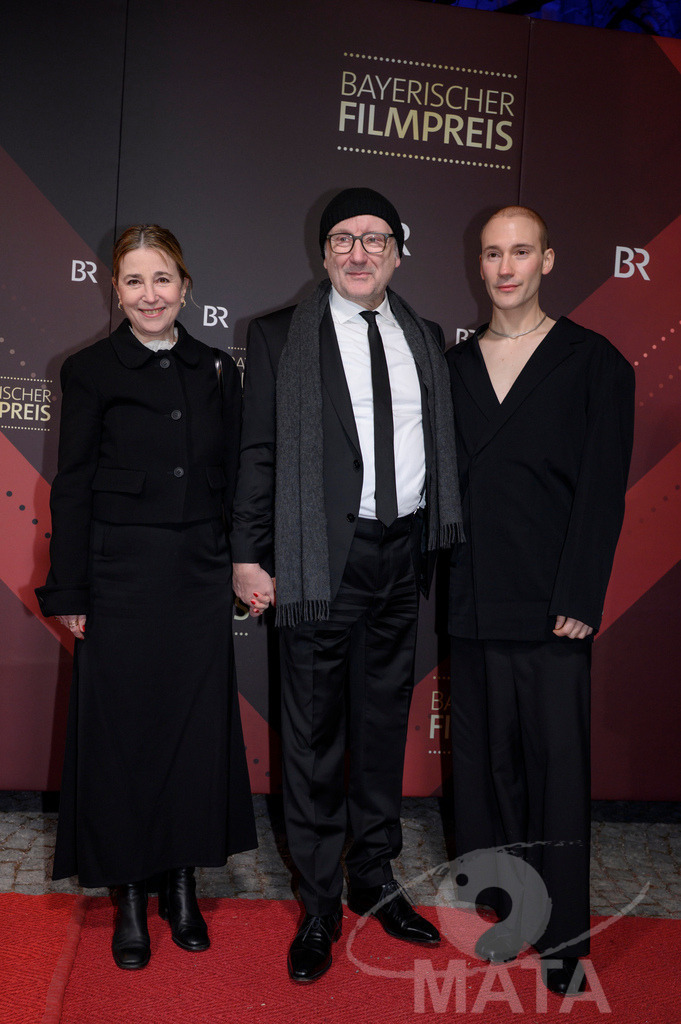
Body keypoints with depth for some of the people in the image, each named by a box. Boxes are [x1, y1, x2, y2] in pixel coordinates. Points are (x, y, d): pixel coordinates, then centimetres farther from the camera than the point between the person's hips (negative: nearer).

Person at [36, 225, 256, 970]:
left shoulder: (215, 371, 8)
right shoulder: (91, 371, -2)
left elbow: (231, 482, 10)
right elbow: (72, 489, -3)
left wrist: (238, 568, 5)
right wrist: (69, 593, -5)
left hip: (200, 577, 3)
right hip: (122, 578, -3)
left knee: (197, 728, 8)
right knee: (121, 732, 6)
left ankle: (181, 884, 26)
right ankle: (129, 895, 23)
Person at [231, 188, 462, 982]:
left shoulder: (424, 338, 12)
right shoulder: (279, 336, 1)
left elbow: (439, 444, 12)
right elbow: (258, 453, -2)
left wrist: (439, 543, 5)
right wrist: (249, 555, -8)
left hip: (403, 555, 4)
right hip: (324, 557, -4)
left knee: (385, 726, 15)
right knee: (314, 737, 4)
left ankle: (375, 880, 33)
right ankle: (319, 905, 22)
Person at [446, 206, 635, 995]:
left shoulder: (594, 363, 2)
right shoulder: (453, 365, 13)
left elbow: (602, 490, -4)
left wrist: (578, 600, -11)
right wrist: (441, 583, 3)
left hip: (550, 604, -3)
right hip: (471, 603, 4)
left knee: (556, 767, 3)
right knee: (483, 762, 10)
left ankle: (561, 941, 17)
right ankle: (497, 918, 26)